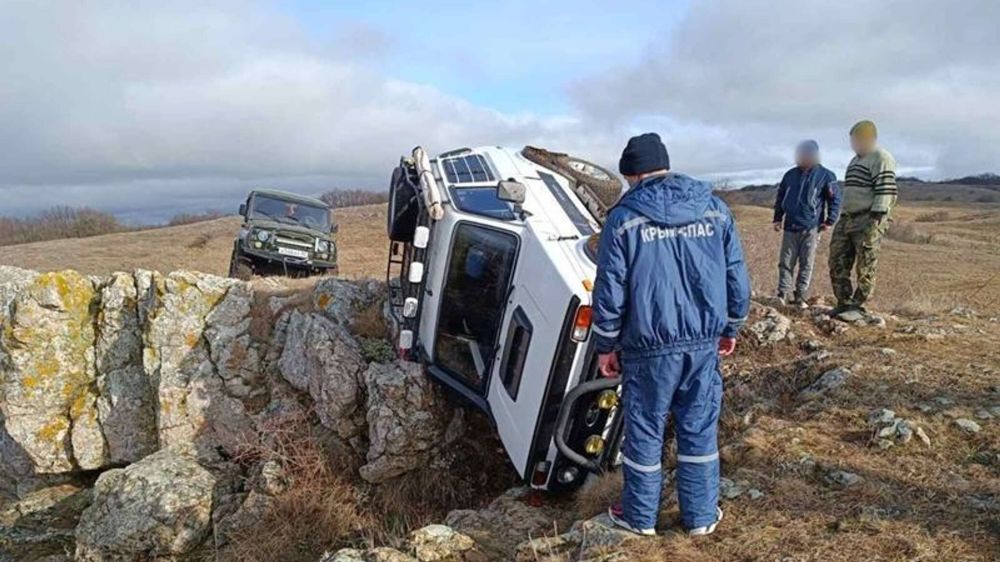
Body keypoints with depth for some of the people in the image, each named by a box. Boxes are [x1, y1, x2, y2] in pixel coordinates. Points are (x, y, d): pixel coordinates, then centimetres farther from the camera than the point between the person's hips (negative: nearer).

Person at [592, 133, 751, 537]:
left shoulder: (624, 218, -8)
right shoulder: (715, 208, 3)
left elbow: (609, 291, -7)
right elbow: (737, 276, 7)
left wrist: (606, 345, 4)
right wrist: (730, 328, 19)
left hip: (650, 346, -3)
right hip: (704, 342, 4)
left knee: (644, 432, 11)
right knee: (699, 430, 15)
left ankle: (640, 516, 27)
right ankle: (701, 516, 28)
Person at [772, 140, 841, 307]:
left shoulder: (825, 175, 1)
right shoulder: (790, 175, 11)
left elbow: (835, 199, 3)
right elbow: (780, 197, 19)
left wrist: (830, 220, -5)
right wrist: (778, 218, 12)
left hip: (811, 228, -3)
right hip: (790, 226, 3)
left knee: (806, 264, 1)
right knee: (785, 262, 1)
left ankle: (801, 297, 6)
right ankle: (782, 294, 6)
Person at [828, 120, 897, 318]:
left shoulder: (881, 159, -8)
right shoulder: (856, 160, 21)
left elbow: (885, 191, -16)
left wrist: (875, 220, -22)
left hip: (869, 219, -9)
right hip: (849, 218, 9)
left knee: (865, 267, -3)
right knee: (838, 262, 5)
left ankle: (857, 307, 3)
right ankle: (844, 303, 13)